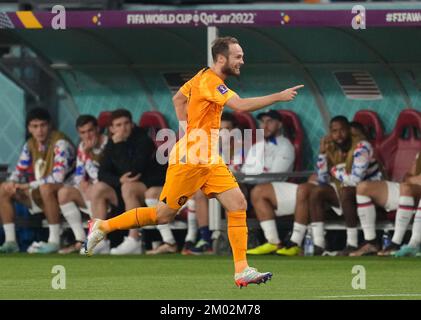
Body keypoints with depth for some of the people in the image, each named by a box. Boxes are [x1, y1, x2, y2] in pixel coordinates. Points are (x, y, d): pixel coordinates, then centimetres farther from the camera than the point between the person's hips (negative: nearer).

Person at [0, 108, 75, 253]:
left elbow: (58, 177, -29)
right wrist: (13, 182, -14)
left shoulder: (60, 143, -18)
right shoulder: (30, 145, 5)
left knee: (45, 188, -40)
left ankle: (54, 241, -33)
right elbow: (19, 171, 11)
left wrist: (28, 185, -25)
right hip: (38, 194, 8)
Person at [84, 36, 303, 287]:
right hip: (190, 160, -9)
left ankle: (242, 271, -7)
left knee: (238, 204, -4)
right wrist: (279, 97, -27)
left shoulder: (205, 77, 11)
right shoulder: (209, 82, -18)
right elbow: (241, 105, -31)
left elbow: (179, 98, 26)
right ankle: (103, 227, 15)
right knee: (164, 214, -1)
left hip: (210, 160, 9)